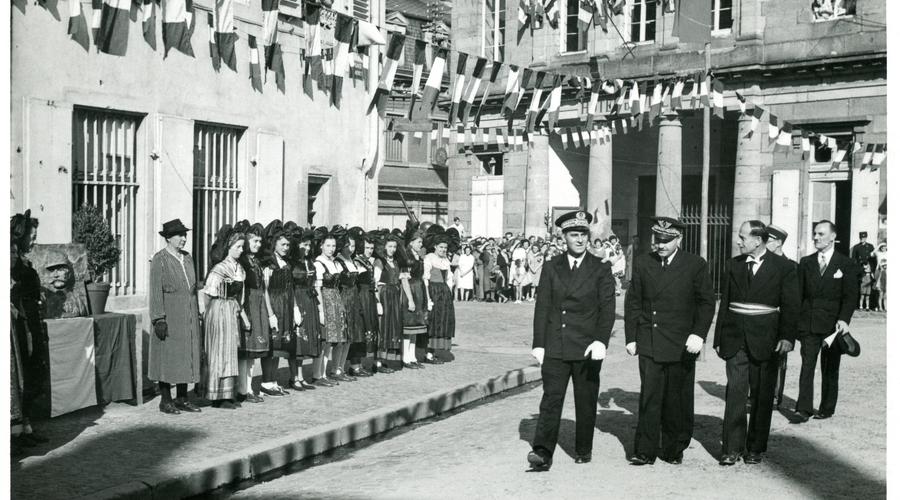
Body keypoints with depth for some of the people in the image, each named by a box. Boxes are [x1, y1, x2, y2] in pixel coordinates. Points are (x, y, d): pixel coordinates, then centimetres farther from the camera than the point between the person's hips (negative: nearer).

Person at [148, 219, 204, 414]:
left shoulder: (188, 258, 13)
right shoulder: (159, 259, -7)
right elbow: (155, 291, -11)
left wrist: (197, 315, 13)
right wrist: (159, 318, -16)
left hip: (189, 318, 6)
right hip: (169, 317, -6)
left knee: (186, 357, 8)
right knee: (168, 358, -1)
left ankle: (182, 398, 17)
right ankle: (165, 400, 8)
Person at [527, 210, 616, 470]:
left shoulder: (601, 270, 4)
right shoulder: (551, 269, 9)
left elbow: (607, 309, -3)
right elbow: (542, 308, 6)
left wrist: (601, 341, -17)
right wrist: (538, 344, -1)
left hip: (587, 349, 0)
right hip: (555, 348, 1)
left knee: (586, 402, 9)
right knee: (551, 399, -6)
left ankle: (583, 450, 23)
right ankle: (543, 452, -10)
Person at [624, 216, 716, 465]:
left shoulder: (696, 265, 0)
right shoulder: (642, 262, 7)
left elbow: (707, 302, 1)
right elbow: (632, 302, 10)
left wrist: (699, 334, -11)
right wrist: (631, 337, 6)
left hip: (681, 345, -1)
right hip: (648, 344, 1)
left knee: (677, 400, 6)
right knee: (649, 398, -2)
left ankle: (674, 449, 20)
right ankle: (645, 451, 3)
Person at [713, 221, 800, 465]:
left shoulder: (784, 267, 0)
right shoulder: (733, 265, 10)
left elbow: (790, 306, -4)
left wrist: (787, 337, -15)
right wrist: (719, 338, 10)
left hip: (765, 341, -2)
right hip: (735, 340, 2)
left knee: (762, 396, 5)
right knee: (735, 393, -3)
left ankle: (755, 448, 17)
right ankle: (732, 448, 1)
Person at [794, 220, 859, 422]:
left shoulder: (846, 264, 1)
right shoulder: (806, 262, 9)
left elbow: (851, 296, -4)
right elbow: (799, 293, 9)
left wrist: (844, 319, -18)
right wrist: (795, 320, 2)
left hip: (832, 324, -1)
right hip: (808, 324, 2)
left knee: (830, 369, 9)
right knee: (807, 366, -4)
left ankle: (827, 409, 20)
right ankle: (803, 410, -4)